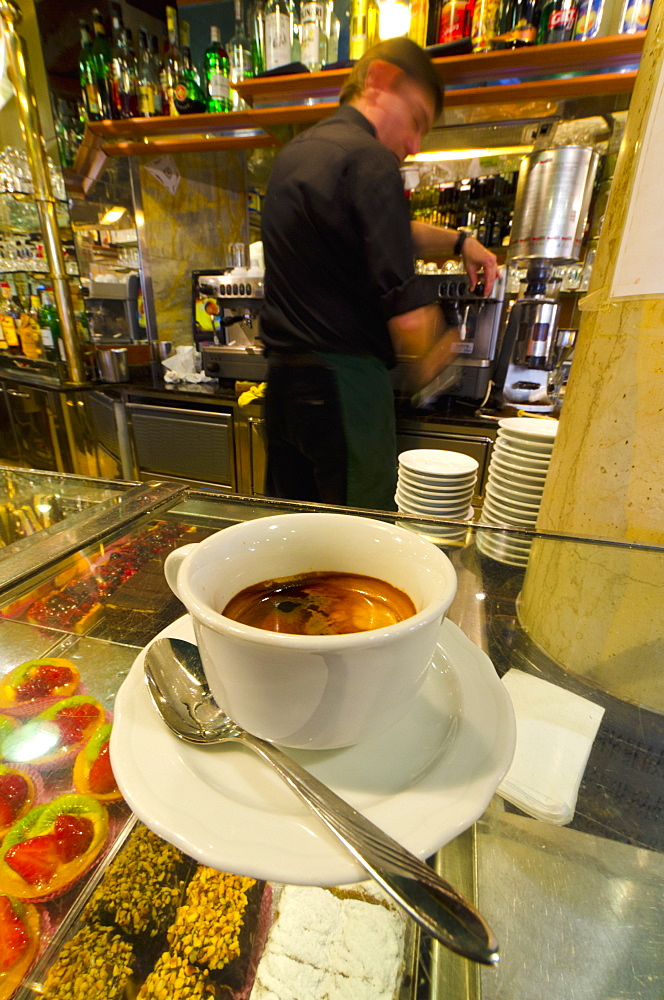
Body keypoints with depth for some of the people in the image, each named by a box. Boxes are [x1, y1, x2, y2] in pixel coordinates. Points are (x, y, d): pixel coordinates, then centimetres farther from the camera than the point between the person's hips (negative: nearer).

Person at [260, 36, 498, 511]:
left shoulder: (294, 153, 19)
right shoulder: (371, 161, -11)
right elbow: (407, 308, -18)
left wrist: (457, 240, 23)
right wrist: (426, 361, 2)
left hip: (282, 378, 9)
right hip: (343, 383, -9)